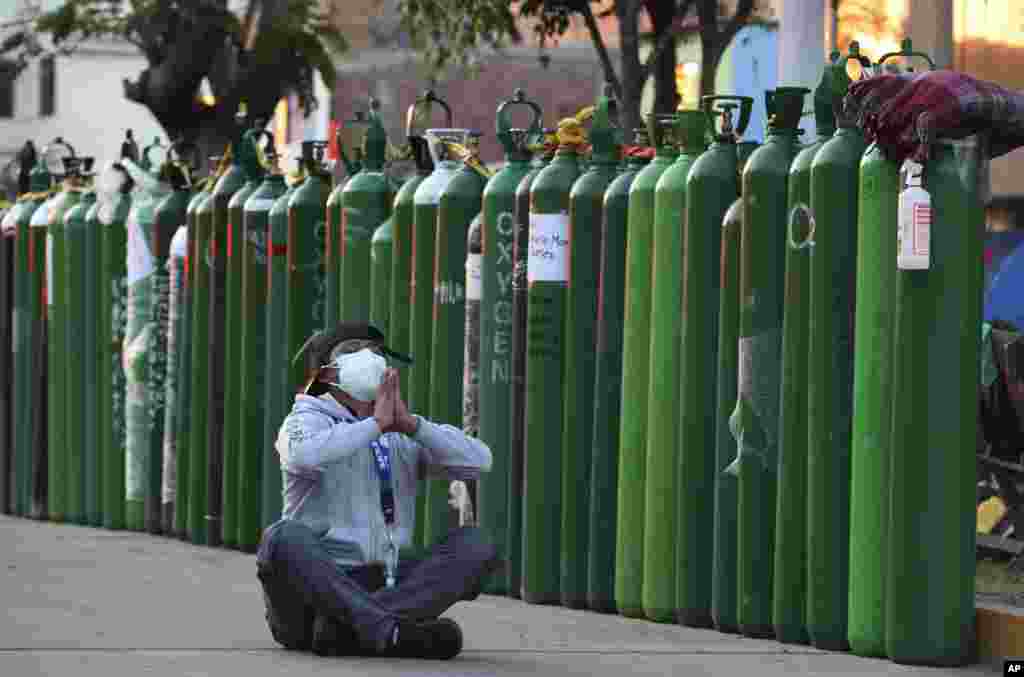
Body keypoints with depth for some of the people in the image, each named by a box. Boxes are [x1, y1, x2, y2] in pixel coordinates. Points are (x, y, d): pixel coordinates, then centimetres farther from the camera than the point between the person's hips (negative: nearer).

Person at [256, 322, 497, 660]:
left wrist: (409, 423, -9)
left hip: (385, 588, 5)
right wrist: (376, 423, -16)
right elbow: (304, 458, -24)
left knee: (474, 544, -11)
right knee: (284, 537, -34)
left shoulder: (403, 435, 17)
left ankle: (350, 624, -30)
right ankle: (394, 632, -46)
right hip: (312, 589, -5)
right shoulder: (308, 419, 3)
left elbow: (478, 460, 1)